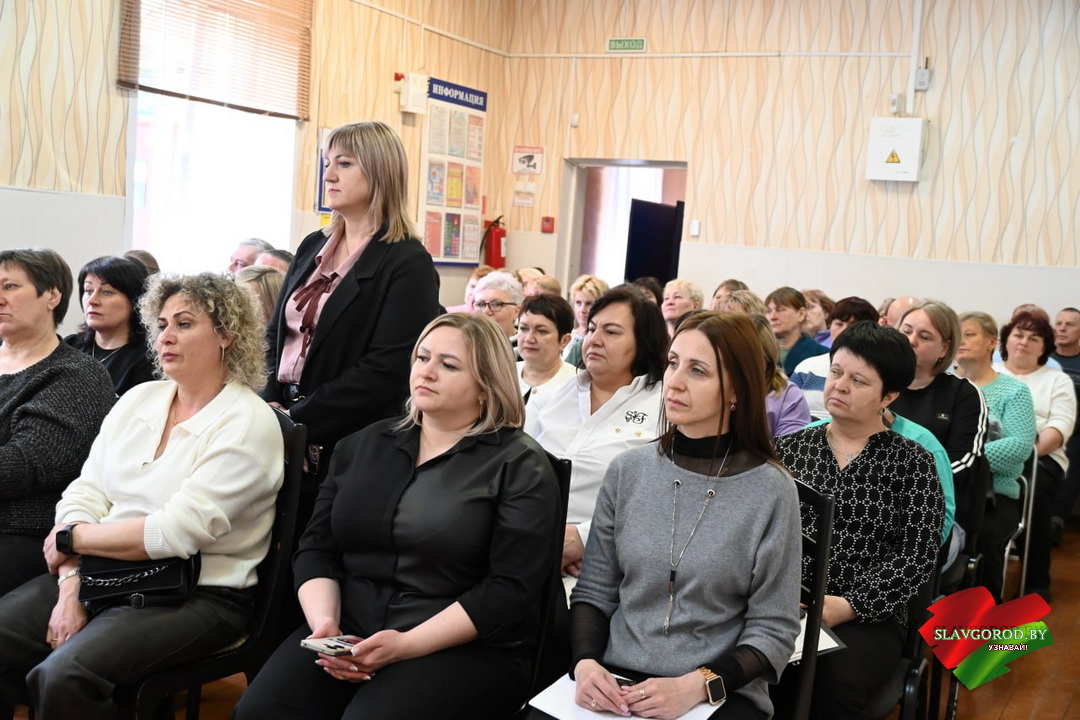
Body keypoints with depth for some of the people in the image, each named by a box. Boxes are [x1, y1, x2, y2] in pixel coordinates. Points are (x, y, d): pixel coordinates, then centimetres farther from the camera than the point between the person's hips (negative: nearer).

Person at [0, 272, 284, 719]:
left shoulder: (249, 424, -10)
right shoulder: (138, 399, 12)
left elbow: (175, 532, -18)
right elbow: (84, 493, 6)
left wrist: (70, 537, -7)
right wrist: (71, 585, -9)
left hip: (195, 595, -6)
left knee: (65, 675, -28)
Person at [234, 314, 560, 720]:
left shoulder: (520, 467, -2)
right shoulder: (363, 446, 14)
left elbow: (510, 588, -10)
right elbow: (317, 549, 11)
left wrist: (407, 645, -18)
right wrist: (325, 623, -9)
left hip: (466, 650, -4)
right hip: (349, 637, 4)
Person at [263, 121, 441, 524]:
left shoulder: (407, 264, -10)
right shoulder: (313, 248, 12)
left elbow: (383, 373, -17)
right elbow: (275, 335, 14)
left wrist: (297, 418, -16)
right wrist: (269, 405, -3)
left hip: (349, 446, -6)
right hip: (289, 440, 6)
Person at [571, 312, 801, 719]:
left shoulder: (772, 491, -6)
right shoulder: (627, 470, 2)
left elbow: (773, 630, -4)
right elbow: (593, 592, 7)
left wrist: (698, 685, -17)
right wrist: (585, 663, -11)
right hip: (615, 682, 2)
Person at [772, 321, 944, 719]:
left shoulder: (912, 462, 4)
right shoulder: (790, 448, 12)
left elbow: (918, 555, -3)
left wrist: (848, 606, -13)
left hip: (868, 616, -1)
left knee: (834, 683, -32)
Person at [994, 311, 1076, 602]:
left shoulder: (1058, 380, 17)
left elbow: (1061, 425, 2)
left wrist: (1033, 450, -18)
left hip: (1040, 456, -1)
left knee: (1033, 496, -33)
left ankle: (1037, 582, -16)